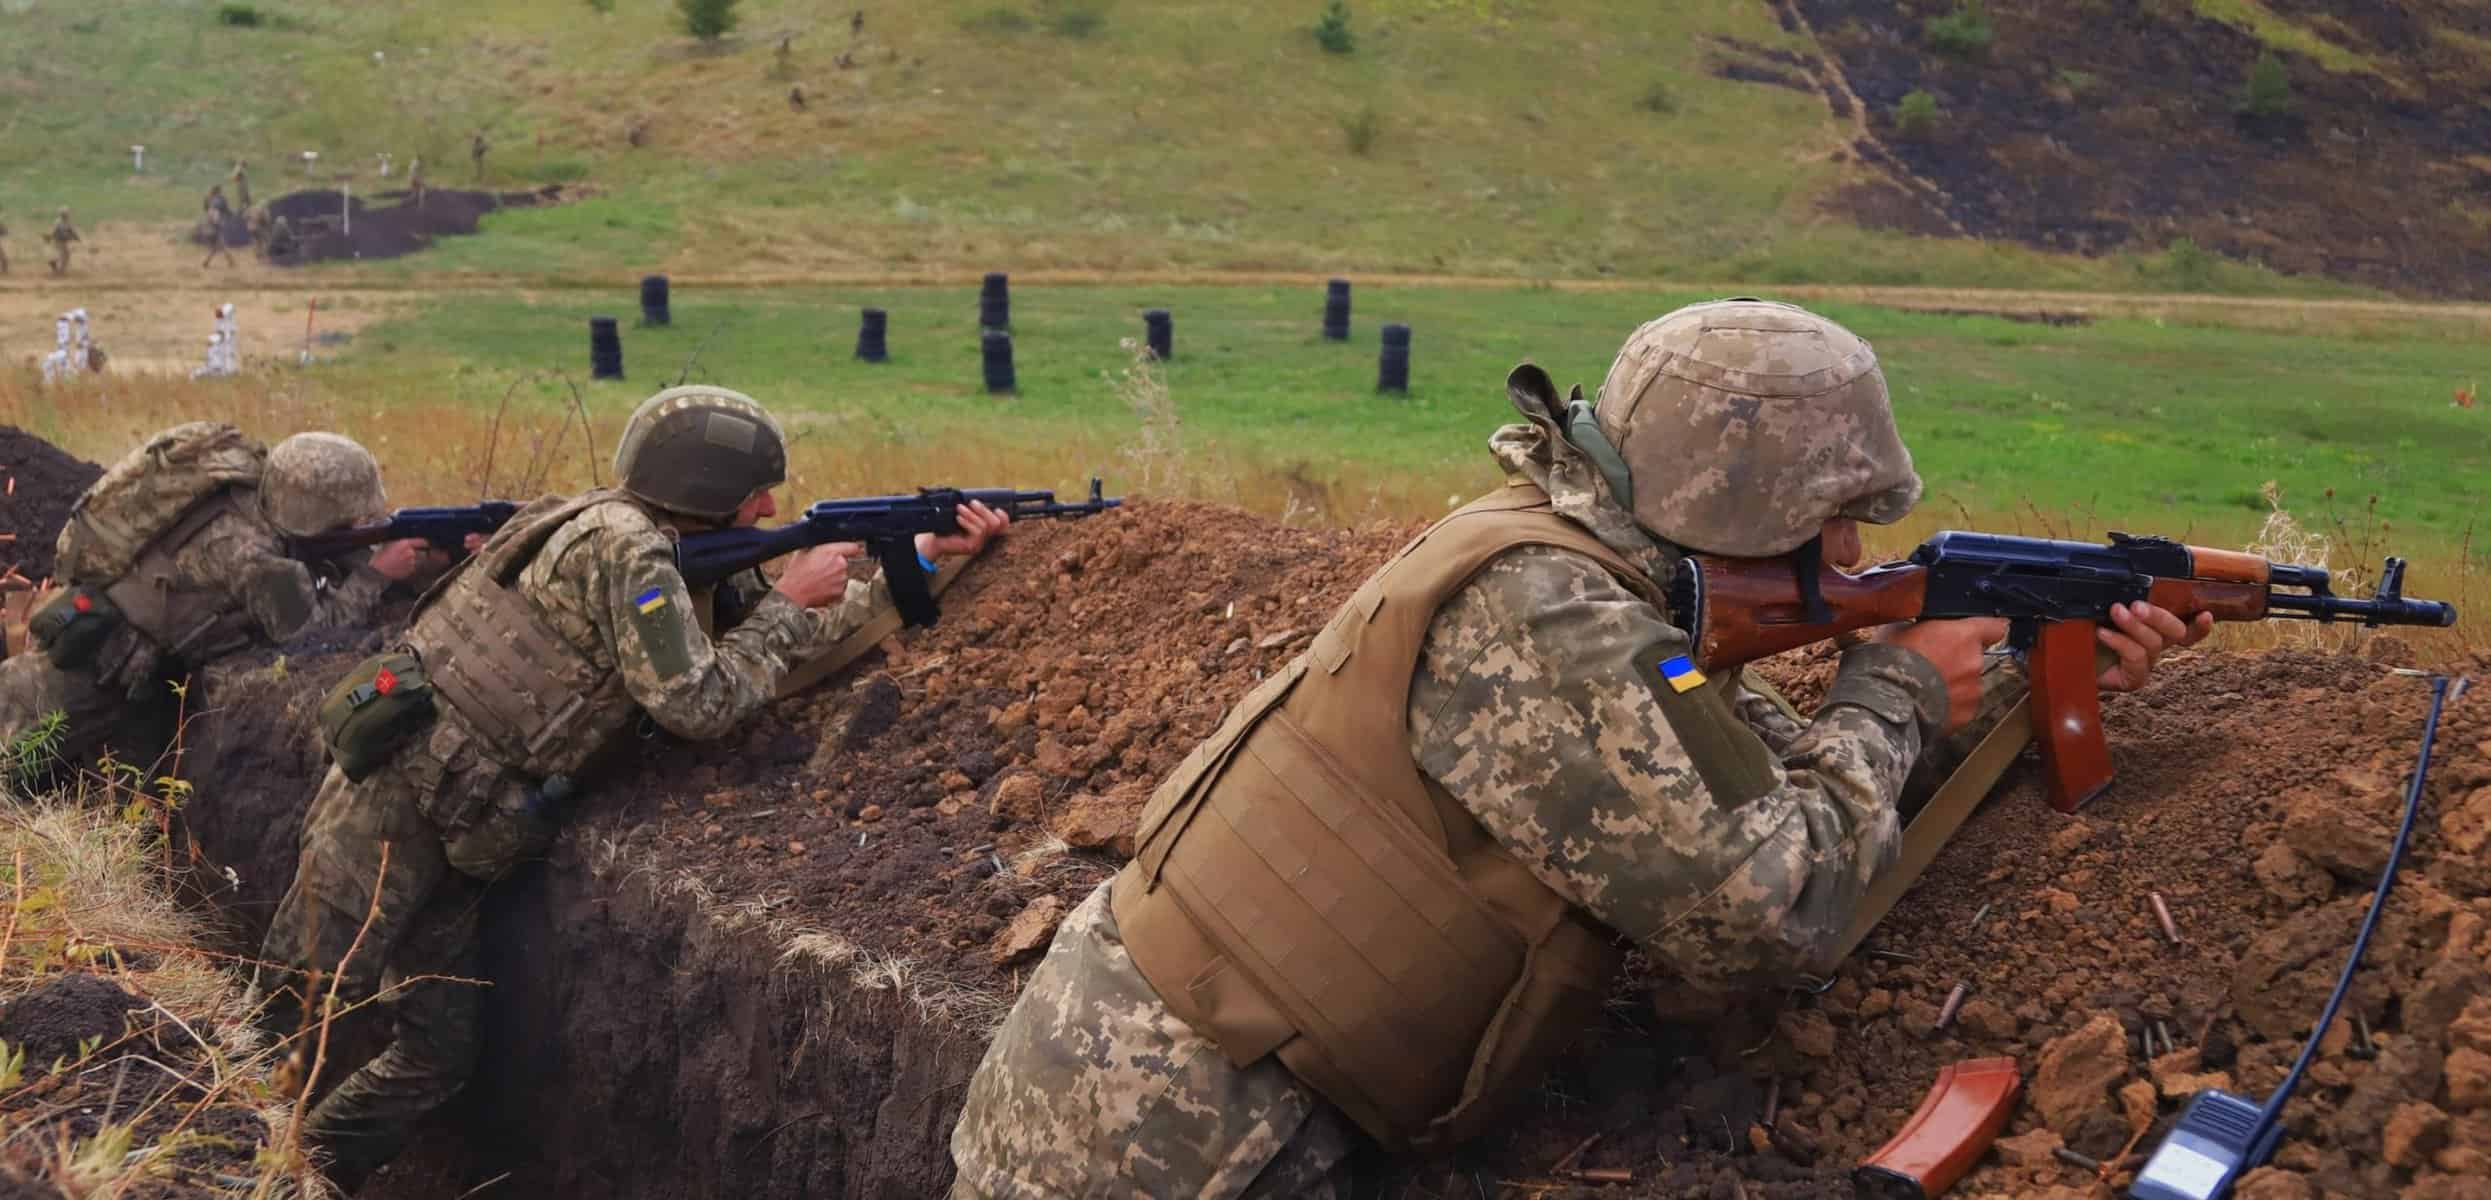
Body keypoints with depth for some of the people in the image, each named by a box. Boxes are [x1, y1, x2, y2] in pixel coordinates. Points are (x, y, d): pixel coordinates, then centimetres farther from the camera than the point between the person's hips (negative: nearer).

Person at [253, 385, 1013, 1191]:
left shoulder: (675, 563, 14)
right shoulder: (623, 546, -15)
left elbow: (798, 636, 17)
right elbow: (701, 703, -17)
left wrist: (923, 555, 14)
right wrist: (786, 601, -7)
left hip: (456, 831, 9)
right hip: (403, 785, -9)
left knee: (441, 1051, 7)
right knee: (304, 998, -7)